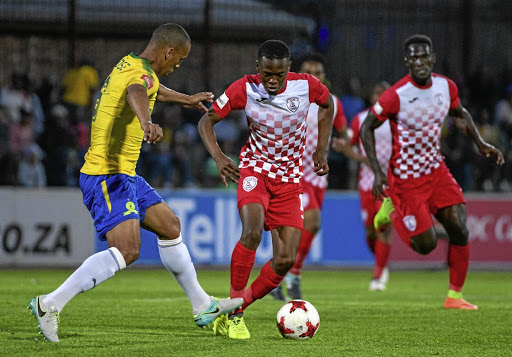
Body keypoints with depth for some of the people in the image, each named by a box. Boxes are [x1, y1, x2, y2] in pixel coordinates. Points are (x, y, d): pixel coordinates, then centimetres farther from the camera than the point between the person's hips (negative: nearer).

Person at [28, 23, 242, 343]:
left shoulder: (130, 65, 15)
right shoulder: (141, 73, -16)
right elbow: (136, 95, -43)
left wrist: (184, 99, 58)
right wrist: (147, 123, -65)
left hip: (123, 175, 11)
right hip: (108, 175, -11)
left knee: (169, 225, 18)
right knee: (127, 250, -23)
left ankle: (203, 306, 28)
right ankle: (50, 305, -22)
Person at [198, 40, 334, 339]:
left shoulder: (306, 86, -11)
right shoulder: (245, 89, -14)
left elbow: (327, 105, 13)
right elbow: (207, 120, -3)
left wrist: (322, 150, 5)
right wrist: (219, 157, -20)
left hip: (290, 178, 2)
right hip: (255, 169, -2)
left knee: (286, 260, -8)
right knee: (253, 231, -31)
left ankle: (231, 313, 10)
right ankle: (234, 311, -18)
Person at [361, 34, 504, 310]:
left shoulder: (447, 87, -5)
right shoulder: (395, 96, -22)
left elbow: (459, 114, 17)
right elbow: (367, 128, -11)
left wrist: (480, 143, 3)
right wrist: (377, 172, -18)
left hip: (436, 170, 5)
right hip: (405, 178, -5)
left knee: (460, 231, -8)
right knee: (426, 245, -4)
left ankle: (454, 296, 6)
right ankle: (392, 211, 25)